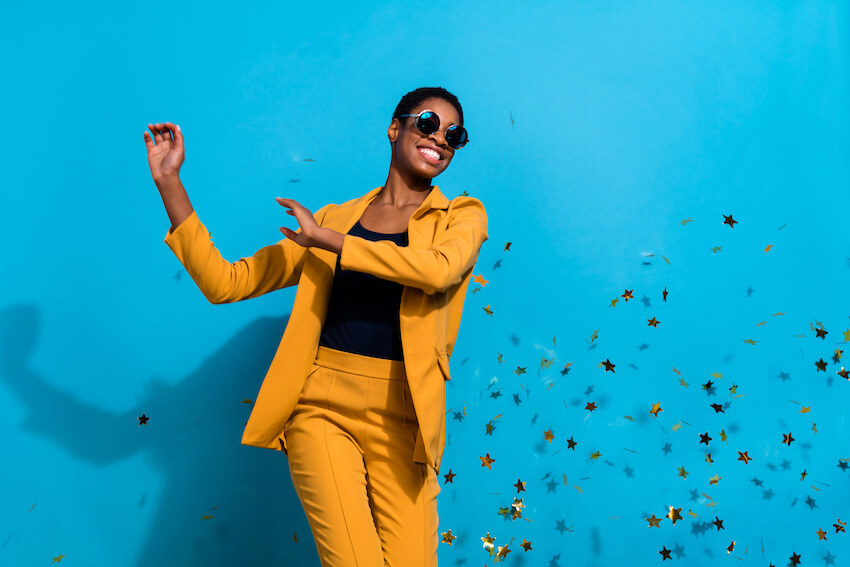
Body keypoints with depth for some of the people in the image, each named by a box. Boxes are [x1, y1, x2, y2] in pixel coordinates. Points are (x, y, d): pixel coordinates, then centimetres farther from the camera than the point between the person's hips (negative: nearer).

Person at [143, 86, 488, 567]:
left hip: (400, 420, 0)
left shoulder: (463, 216, 8)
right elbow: (225, 282, 9)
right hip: (322, 406, 0)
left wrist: (326, 238, -11)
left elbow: (439, 269, -17)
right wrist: (169, 182, 7)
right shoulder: (334, 219, 12)